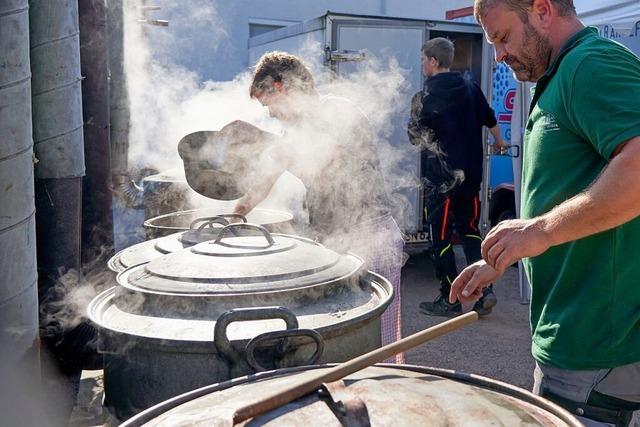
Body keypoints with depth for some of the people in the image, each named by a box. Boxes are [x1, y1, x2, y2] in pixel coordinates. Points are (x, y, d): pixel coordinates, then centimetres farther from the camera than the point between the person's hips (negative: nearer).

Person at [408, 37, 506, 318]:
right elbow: (490, 118, 20)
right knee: (469, 229, 17)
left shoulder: (424, 97, -12)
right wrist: (499, 141, 39)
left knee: (441, 237, 3)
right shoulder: (470, 88, 5)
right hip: (470, 174, 6)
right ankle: (484, 290, 8)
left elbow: (415, 137, -4)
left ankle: (449, 300, 9)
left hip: (440, 178, -6)